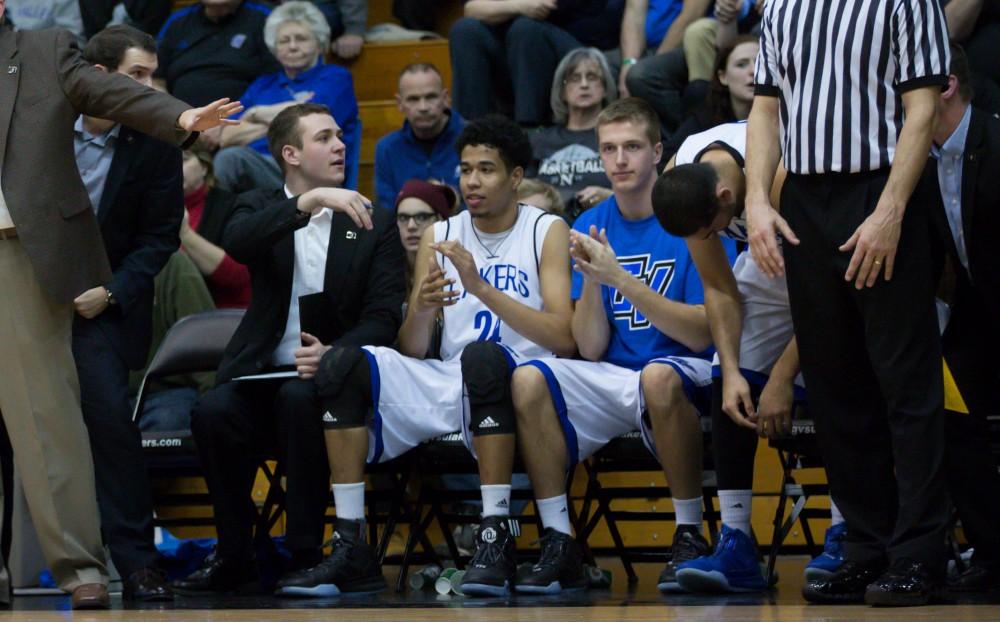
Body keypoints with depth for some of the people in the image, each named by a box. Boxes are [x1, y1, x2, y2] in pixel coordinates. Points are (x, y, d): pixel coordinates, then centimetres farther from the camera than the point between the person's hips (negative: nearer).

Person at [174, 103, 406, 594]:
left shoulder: (375, 225, 11)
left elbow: (384, 316, 0)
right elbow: (236, 241, -13)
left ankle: (305, 553, -25)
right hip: (261, 371, 1)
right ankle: (235, 557, -15)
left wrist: (334, 353, -20)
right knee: (213, 411, -30)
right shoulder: (261, 208, 13)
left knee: (298, 399, -35)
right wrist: (310, 201, -26)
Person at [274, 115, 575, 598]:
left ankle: (495, 541, -35)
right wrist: (421, 309, -13)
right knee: (342, 364, -20)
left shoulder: (547, 232, 3)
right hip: (445, 383, 4)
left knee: (481, 356, -39)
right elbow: (412, 350, 11)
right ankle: (351, 549, -23)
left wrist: (481, 289, -18)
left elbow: (563, 338, -11)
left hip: (515, 386, -4)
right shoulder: (439, 236, 15)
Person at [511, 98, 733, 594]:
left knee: (658, 376, -38)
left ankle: (690, 537, -22)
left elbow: (703, 333, -13)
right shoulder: (592, 227, 7)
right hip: (614, 378, 4)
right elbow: (592, 350, 4)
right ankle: (559, 546, -17)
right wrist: (591, 280, -14)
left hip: (686, 375, -4)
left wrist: (622, 280, -20)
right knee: (528, 380, -22)